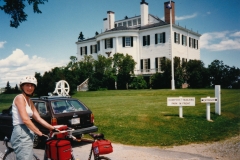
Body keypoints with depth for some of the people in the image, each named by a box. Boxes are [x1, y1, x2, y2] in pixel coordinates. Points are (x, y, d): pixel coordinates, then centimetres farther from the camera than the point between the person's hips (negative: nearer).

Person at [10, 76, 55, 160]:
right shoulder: (20, 98, -10)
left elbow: (38, 119, 14)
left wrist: (53, 128, 9)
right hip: (21, 134, -9)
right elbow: (25, 120, -19)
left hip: (27, 134, 9)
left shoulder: (29, 101, 17)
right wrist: (40, 133, -18)